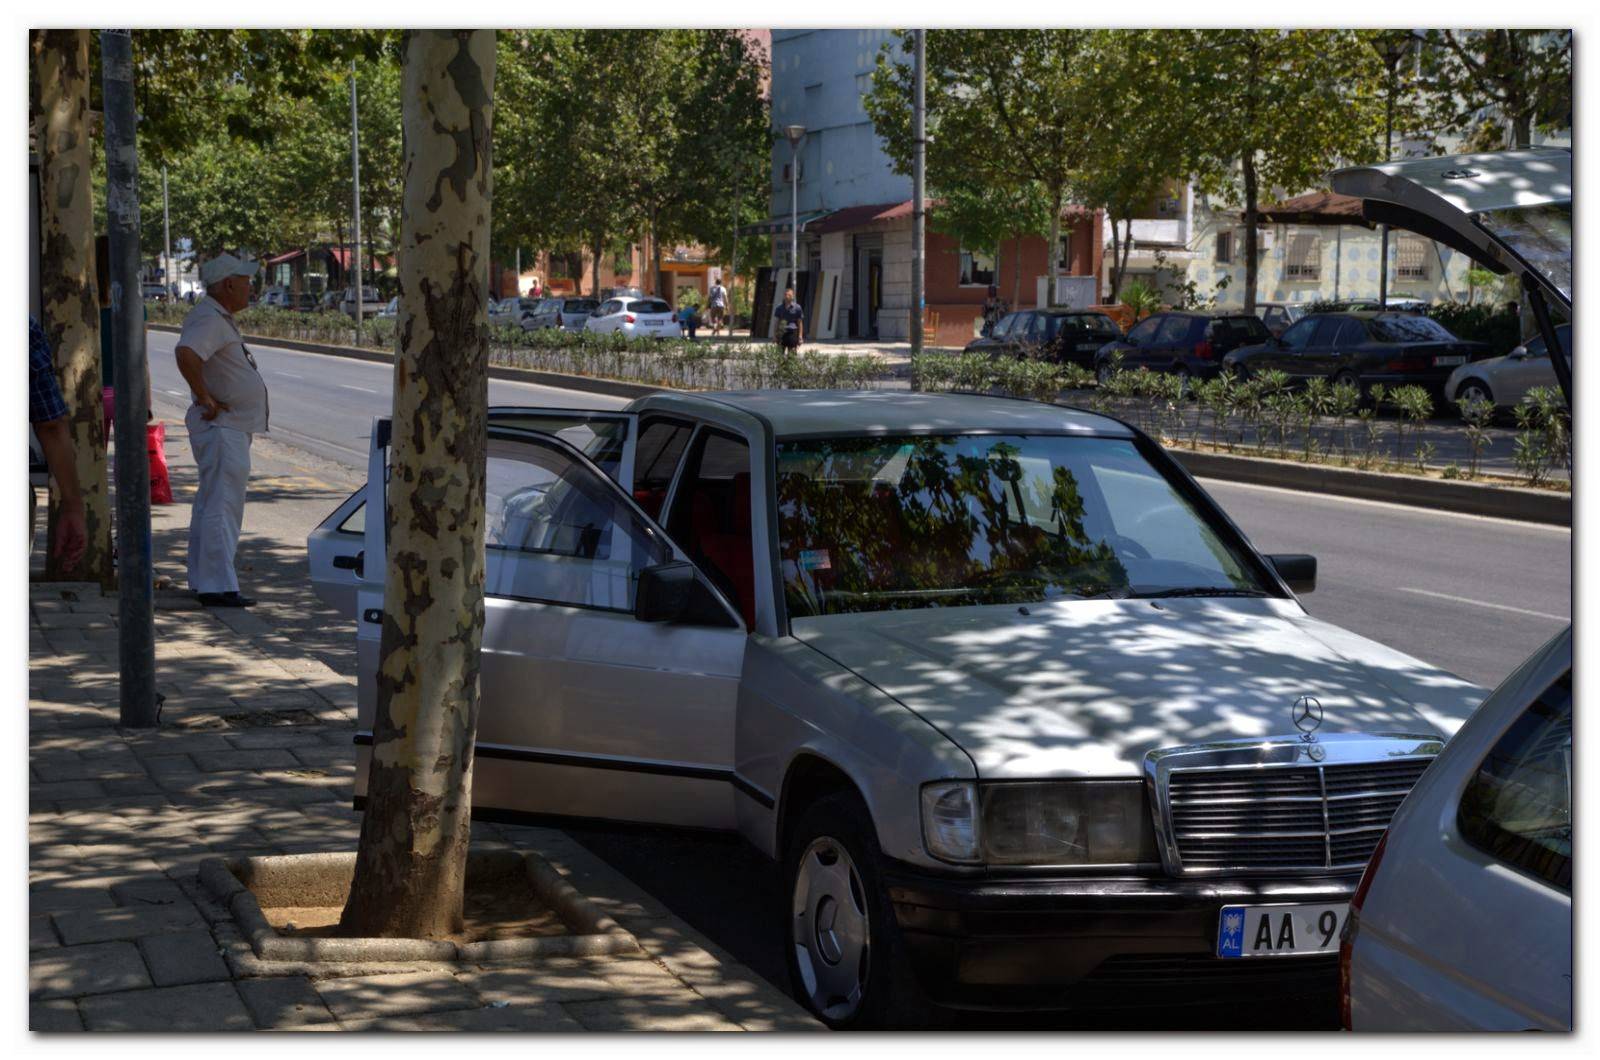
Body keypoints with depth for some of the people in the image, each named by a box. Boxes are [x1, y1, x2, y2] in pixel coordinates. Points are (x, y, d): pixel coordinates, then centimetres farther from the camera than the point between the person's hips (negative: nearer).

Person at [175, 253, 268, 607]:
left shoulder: (220, 318, 15)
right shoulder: (210, 320, -18)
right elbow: (186, 354, -37)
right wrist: (205, 398, -27)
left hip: (232, 427, 11)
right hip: (223, 428, -11)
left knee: (210, 504, 16)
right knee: (222, 505, -11)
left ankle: (203, 580, 25)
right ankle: (217, 586, -11)